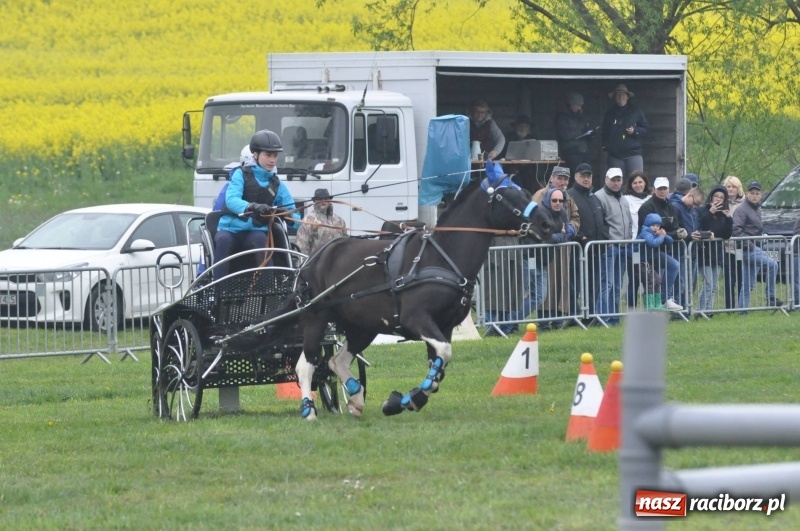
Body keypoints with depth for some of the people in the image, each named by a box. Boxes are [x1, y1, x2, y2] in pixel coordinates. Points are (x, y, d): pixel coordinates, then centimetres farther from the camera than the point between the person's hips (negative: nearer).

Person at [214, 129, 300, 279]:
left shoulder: (277, 185, 10)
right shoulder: (242, 174, 1)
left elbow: (294, 215, 8)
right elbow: (231, 200, -18)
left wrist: (290, 217, -19)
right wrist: (252, 207, -39)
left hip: (256, 232, 2)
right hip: (231, 229, -2)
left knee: (260, 239, -33)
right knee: (223, 240, -35)